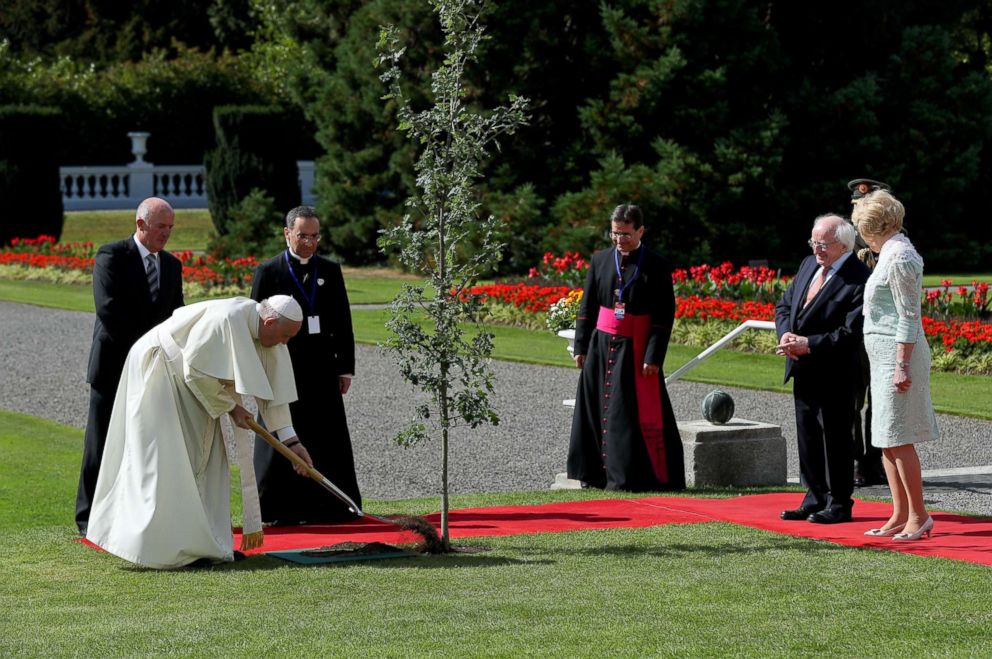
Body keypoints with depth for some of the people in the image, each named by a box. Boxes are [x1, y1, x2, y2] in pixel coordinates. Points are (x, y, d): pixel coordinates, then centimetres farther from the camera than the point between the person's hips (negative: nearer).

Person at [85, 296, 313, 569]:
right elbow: (196, 370, -26)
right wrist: (230, 407, -16)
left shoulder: (265, 334, -3)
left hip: (183, 384, 9)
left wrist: (291, 440, 1)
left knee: (203, 459, 6)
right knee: (167, 463, -11)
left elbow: (273, 389, 4)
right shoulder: (227, 319, -31)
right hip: (155, 370, -9)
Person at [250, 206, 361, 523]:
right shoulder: (268, 272, 0)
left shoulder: (330, 271, 10)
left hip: (322, 370, 3)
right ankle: (280, 509, 6)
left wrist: (345, 367, 6)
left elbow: (343, 322, 12)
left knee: (329, 442, 6)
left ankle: (329, 507, 13)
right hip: (282, 370, -3)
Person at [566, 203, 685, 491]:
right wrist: (581, 347, 7)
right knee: (598, 409, 8)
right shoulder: (600, 260, 6)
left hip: (635, 349, -4)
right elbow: (587, 307, 11)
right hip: (601, 347, 4)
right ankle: (596, 474, 18)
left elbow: (665, 315, -7)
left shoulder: (656, 266, -5)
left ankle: (632, 476, 0)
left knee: (635, 412, -5)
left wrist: (654, 356, -13)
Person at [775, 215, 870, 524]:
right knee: (807, 436, 13)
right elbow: (784, 305, 16)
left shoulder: (858, 279, -17)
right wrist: (786, 335, -5)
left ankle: (839, 504, 10)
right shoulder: (808, 265, 10)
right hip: (804, 371, 8)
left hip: (834, 374, -8)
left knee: (836, 437, 0)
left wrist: (808, 344, -21)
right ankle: (815, 500, 23)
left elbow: (850, 333, -21)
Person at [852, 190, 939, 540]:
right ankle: (900, 516, 15)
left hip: (897, 355, -10)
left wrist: (902, 365, -20)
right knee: (887, 440, 11)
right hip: (886, 355, 10)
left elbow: (909, 316, -18)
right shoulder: (894, 252, 16)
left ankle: (918, 515, -4)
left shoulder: (898, 257, -15)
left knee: (896, 439, -8)